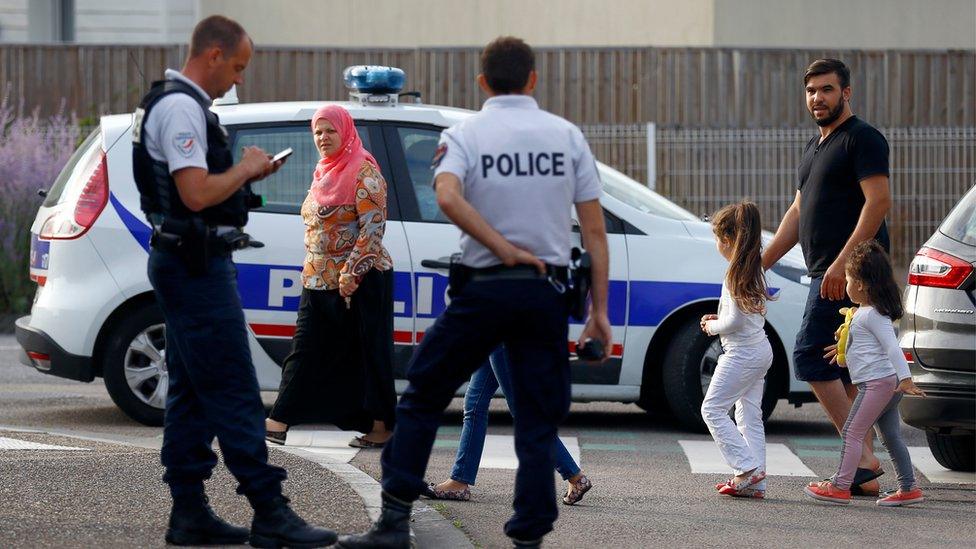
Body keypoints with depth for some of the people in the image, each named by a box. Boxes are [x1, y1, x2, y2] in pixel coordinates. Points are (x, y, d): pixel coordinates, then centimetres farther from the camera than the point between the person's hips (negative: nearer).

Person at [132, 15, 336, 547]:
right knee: (234, 394, -11)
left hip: (185, 264, 11)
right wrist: (245, 169, -9)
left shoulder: (177, 104, 18)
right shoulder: (181, 108, -16)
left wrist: (244, 173, 11)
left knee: (191, 393, 11)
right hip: (196, 265, -11)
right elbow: (196, 194, -24)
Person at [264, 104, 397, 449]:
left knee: (367, 353, -2)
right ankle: (278, 423, 0)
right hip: (320, 281, 9)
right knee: (306, 350, 4)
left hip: (361, 280, -9)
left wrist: (351, 272, -22)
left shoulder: (363, 172, -10)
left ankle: (380, 427, 5)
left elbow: (373, 228, -17)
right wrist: (311, 272, 19)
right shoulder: (325, 173, 17)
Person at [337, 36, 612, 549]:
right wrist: (599, 309, 5)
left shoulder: (465, 134, -1)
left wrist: (504, 249, -17)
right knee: (538, 421, 8)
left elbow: (447, 196, -23)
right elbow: (594, 229, 2)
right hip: (548, 293, 2)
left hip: (483, 290, -2)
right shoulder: (567, 136, 6)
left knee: (422, 396, 10)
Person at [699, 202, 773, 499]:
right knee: (750, 416, 10)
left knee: (712, 408, -4)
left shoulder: (735, 274, -17)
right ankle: (755, 482, 8)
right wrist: (719, 320, 13)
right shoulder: (754, 269, 11)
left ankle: (748, 467, -11)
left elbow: (736, 321, -20)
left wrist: (713, 327, -3)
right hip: (761, 349, 10)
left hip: (742, 352, -10)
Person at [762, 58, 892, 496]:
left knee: (811, 357, -14)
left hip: (848, 271, -10)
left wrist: (843, 261, -25)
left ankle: (861, 457, -15)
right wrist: (762, 264, 21)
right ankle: (864, 464, 10)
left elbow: (879, 201, -18)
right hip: (828, 273, 10)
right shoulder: (816, 147, 22)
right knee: (844, 369, 8)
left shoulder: (862, 139, -8)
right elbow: (798, 213, 27)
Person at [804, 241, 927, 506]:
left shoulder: (872, 314, -14)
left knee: (852, 432, -7)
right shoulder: (868, 311, 18)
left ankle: (840, 486, -6)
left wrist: (905, 378, -31)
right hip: (888, 384, 10)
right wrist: (845, 347, 47)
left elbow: (892, 346, -23)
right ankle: (909, 488, 11)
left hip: (877, 382, -10)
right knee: (891, 436, 10)